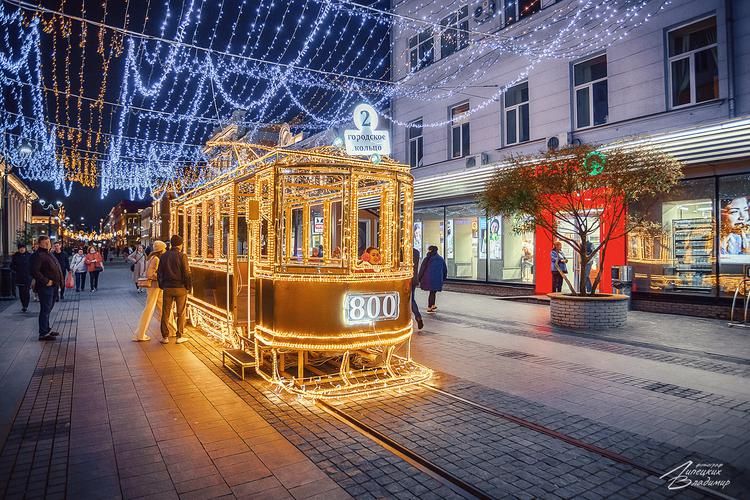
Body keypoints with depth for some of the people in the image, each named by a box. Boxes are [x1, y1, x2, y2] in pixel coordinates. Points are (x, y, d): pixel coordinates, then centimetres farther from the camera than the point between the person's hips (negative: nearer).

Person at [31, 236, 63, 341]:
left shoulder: (48, 254, 17)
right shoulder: (39, 255, -14)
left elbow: (55, 268, 25)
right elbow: (34, 271, -24)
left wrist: (59, 281, 14)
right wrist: (46, 281, -22)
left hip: (53, 287, 10)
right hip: (45, 288, -10)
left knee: (48, 309, 19)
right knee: (45, 310, -5)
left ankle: (47, 329, 30)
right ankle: (43, 333, 1)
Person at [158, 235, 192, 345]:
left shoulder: (164, 256, 5)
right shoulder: (182, 256, -10)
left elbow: (160, 273, 10)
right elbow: (187, 273, -11)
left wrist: (162, 286, 19)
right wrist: (189, 286, -1)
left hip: (167, 288, 4)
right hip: (180, 288, -4)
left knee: (165, 313, 9)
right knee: (181, 313, 6)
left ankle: (165, 337, 13)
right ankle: (180, 336, 10)